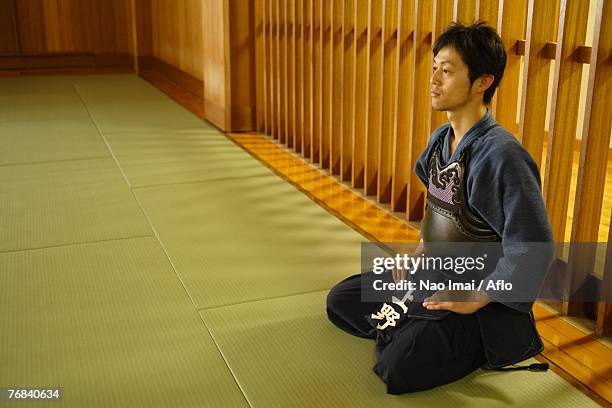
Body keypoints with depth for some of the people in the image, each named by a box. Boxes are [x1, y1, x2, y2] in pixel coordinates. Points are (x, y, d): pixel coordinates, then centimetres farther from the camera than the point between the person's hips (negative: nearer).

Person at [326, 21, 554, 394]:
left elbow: (534, 248, -28)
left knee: (399, 369, -24)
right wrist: (422, 247, 8)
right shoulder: (441, 139, 2)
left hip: (475, 291, -8)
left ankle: (477, 344, 0)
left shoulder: (500, 155, -25)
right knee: (340, 301, 8)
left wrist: (477, 300, -20)